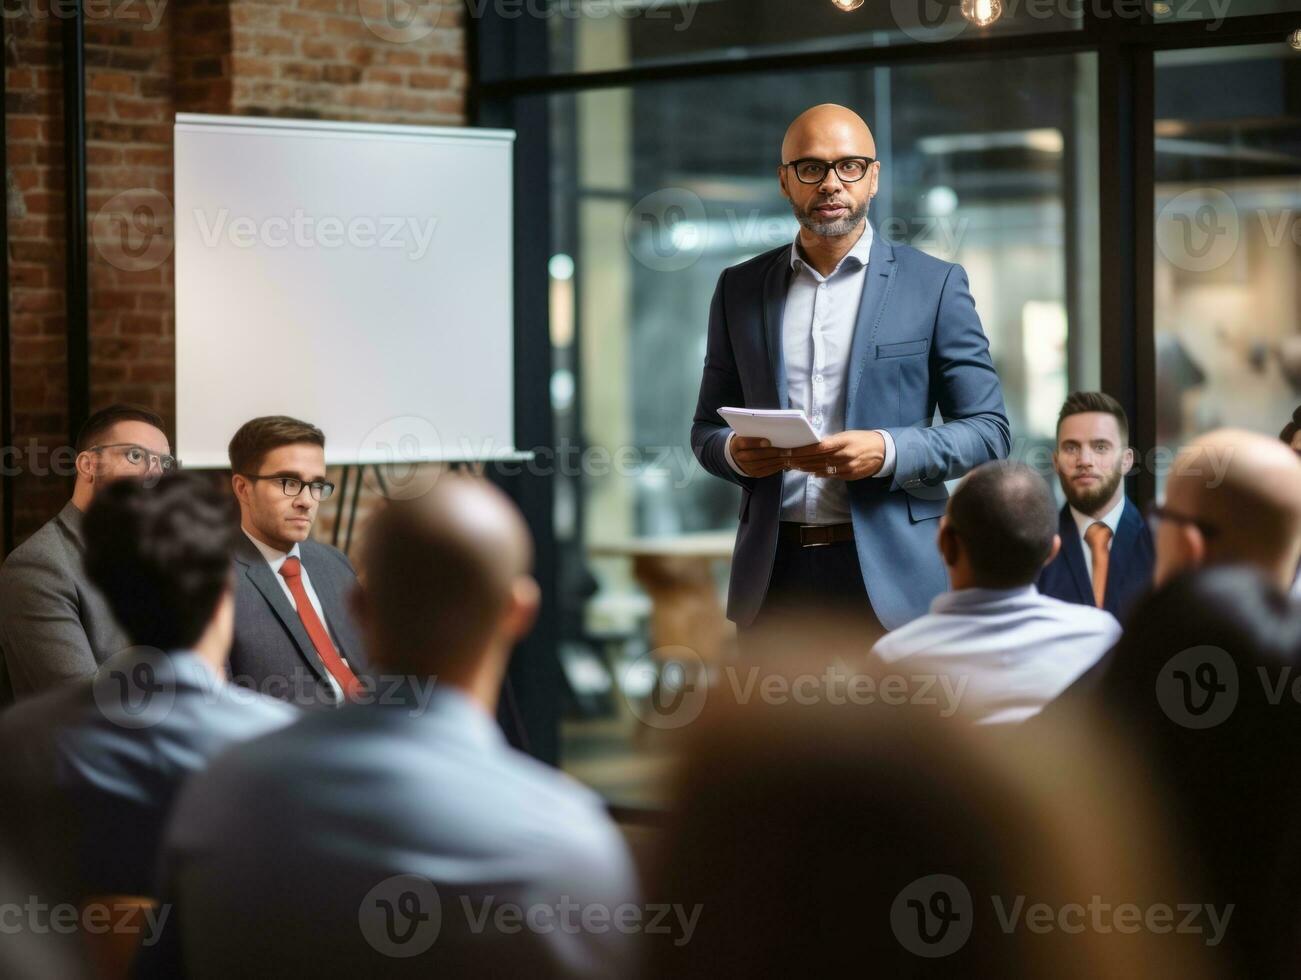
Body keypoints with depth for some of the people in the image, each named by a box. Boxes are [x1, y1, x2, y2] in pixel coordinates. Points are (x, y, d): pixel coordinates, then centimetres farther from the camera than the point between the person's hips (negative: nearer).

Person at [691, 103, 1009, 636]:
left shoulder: (933, 284, 3)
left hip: (888, 574, -2)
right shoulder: (739, 289, 12)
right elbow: (707, 427, 17)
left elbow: (987, 431, 2)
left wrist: (887, 452, -16)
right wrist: (733, 452, -7)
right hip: (774, 572, 2)